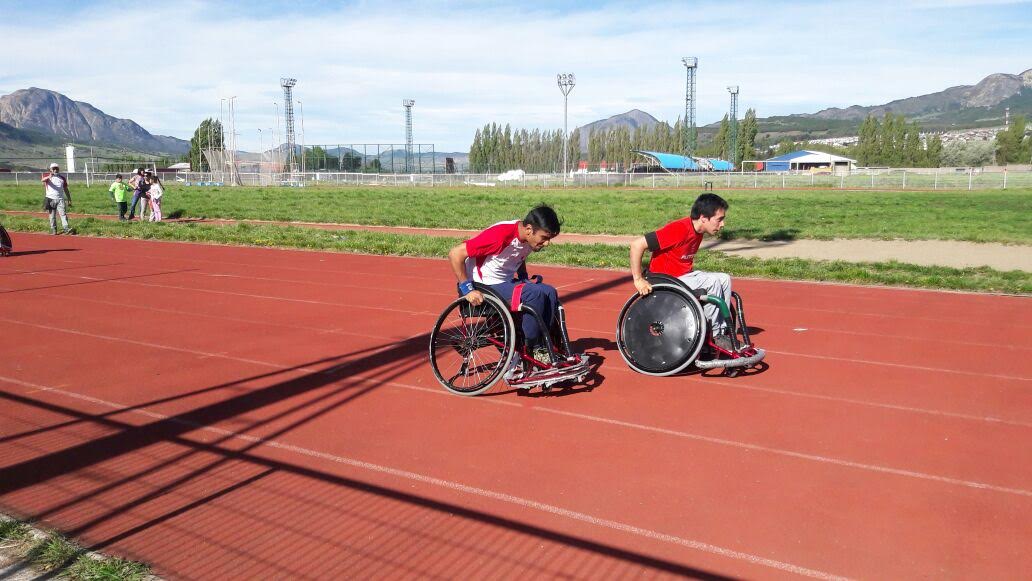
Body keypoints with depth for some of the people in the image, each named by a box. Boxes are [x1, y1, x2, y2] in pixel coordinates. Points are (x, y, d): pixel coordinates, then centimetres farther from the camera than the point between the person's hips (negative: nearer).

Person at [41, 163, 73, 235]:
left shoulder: (62, 178, 12)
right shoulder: (48, 176, 3)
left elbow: (66, 190, 16)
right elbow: (42, 180, -22)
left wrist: (69, 200, 11)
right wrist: (48, 177, -44)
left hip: (60, 199, 1)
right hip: (51, 199, -1)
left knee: (63, 214, -11)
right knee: (52, 215, 4)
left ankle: (66, 228, -19)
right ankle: (53, 229, 10)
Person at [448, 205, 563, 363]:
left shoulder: (528, 238, -2)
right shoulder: (501, 234, -27)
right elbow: (455, 255, -26)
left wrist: (526, 282, 8)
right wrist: (467, 289, -25)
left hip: (506, 282, 8)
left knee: (550, 293, -8)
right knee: (535, 294, -25)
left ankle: (542, 346, 0)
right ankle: (529, 350, -10)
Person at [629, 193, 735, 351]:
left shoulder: (698, 232, 3)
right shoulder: (679, 230, -25)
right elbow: (637, 245, -29)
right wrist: (638, 280, -26)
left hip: (685, 275, 9)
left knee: (724, 279, 2)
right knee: (713, 282, -20)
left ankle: (722, 330, 8)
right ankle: (715, 334, -5)